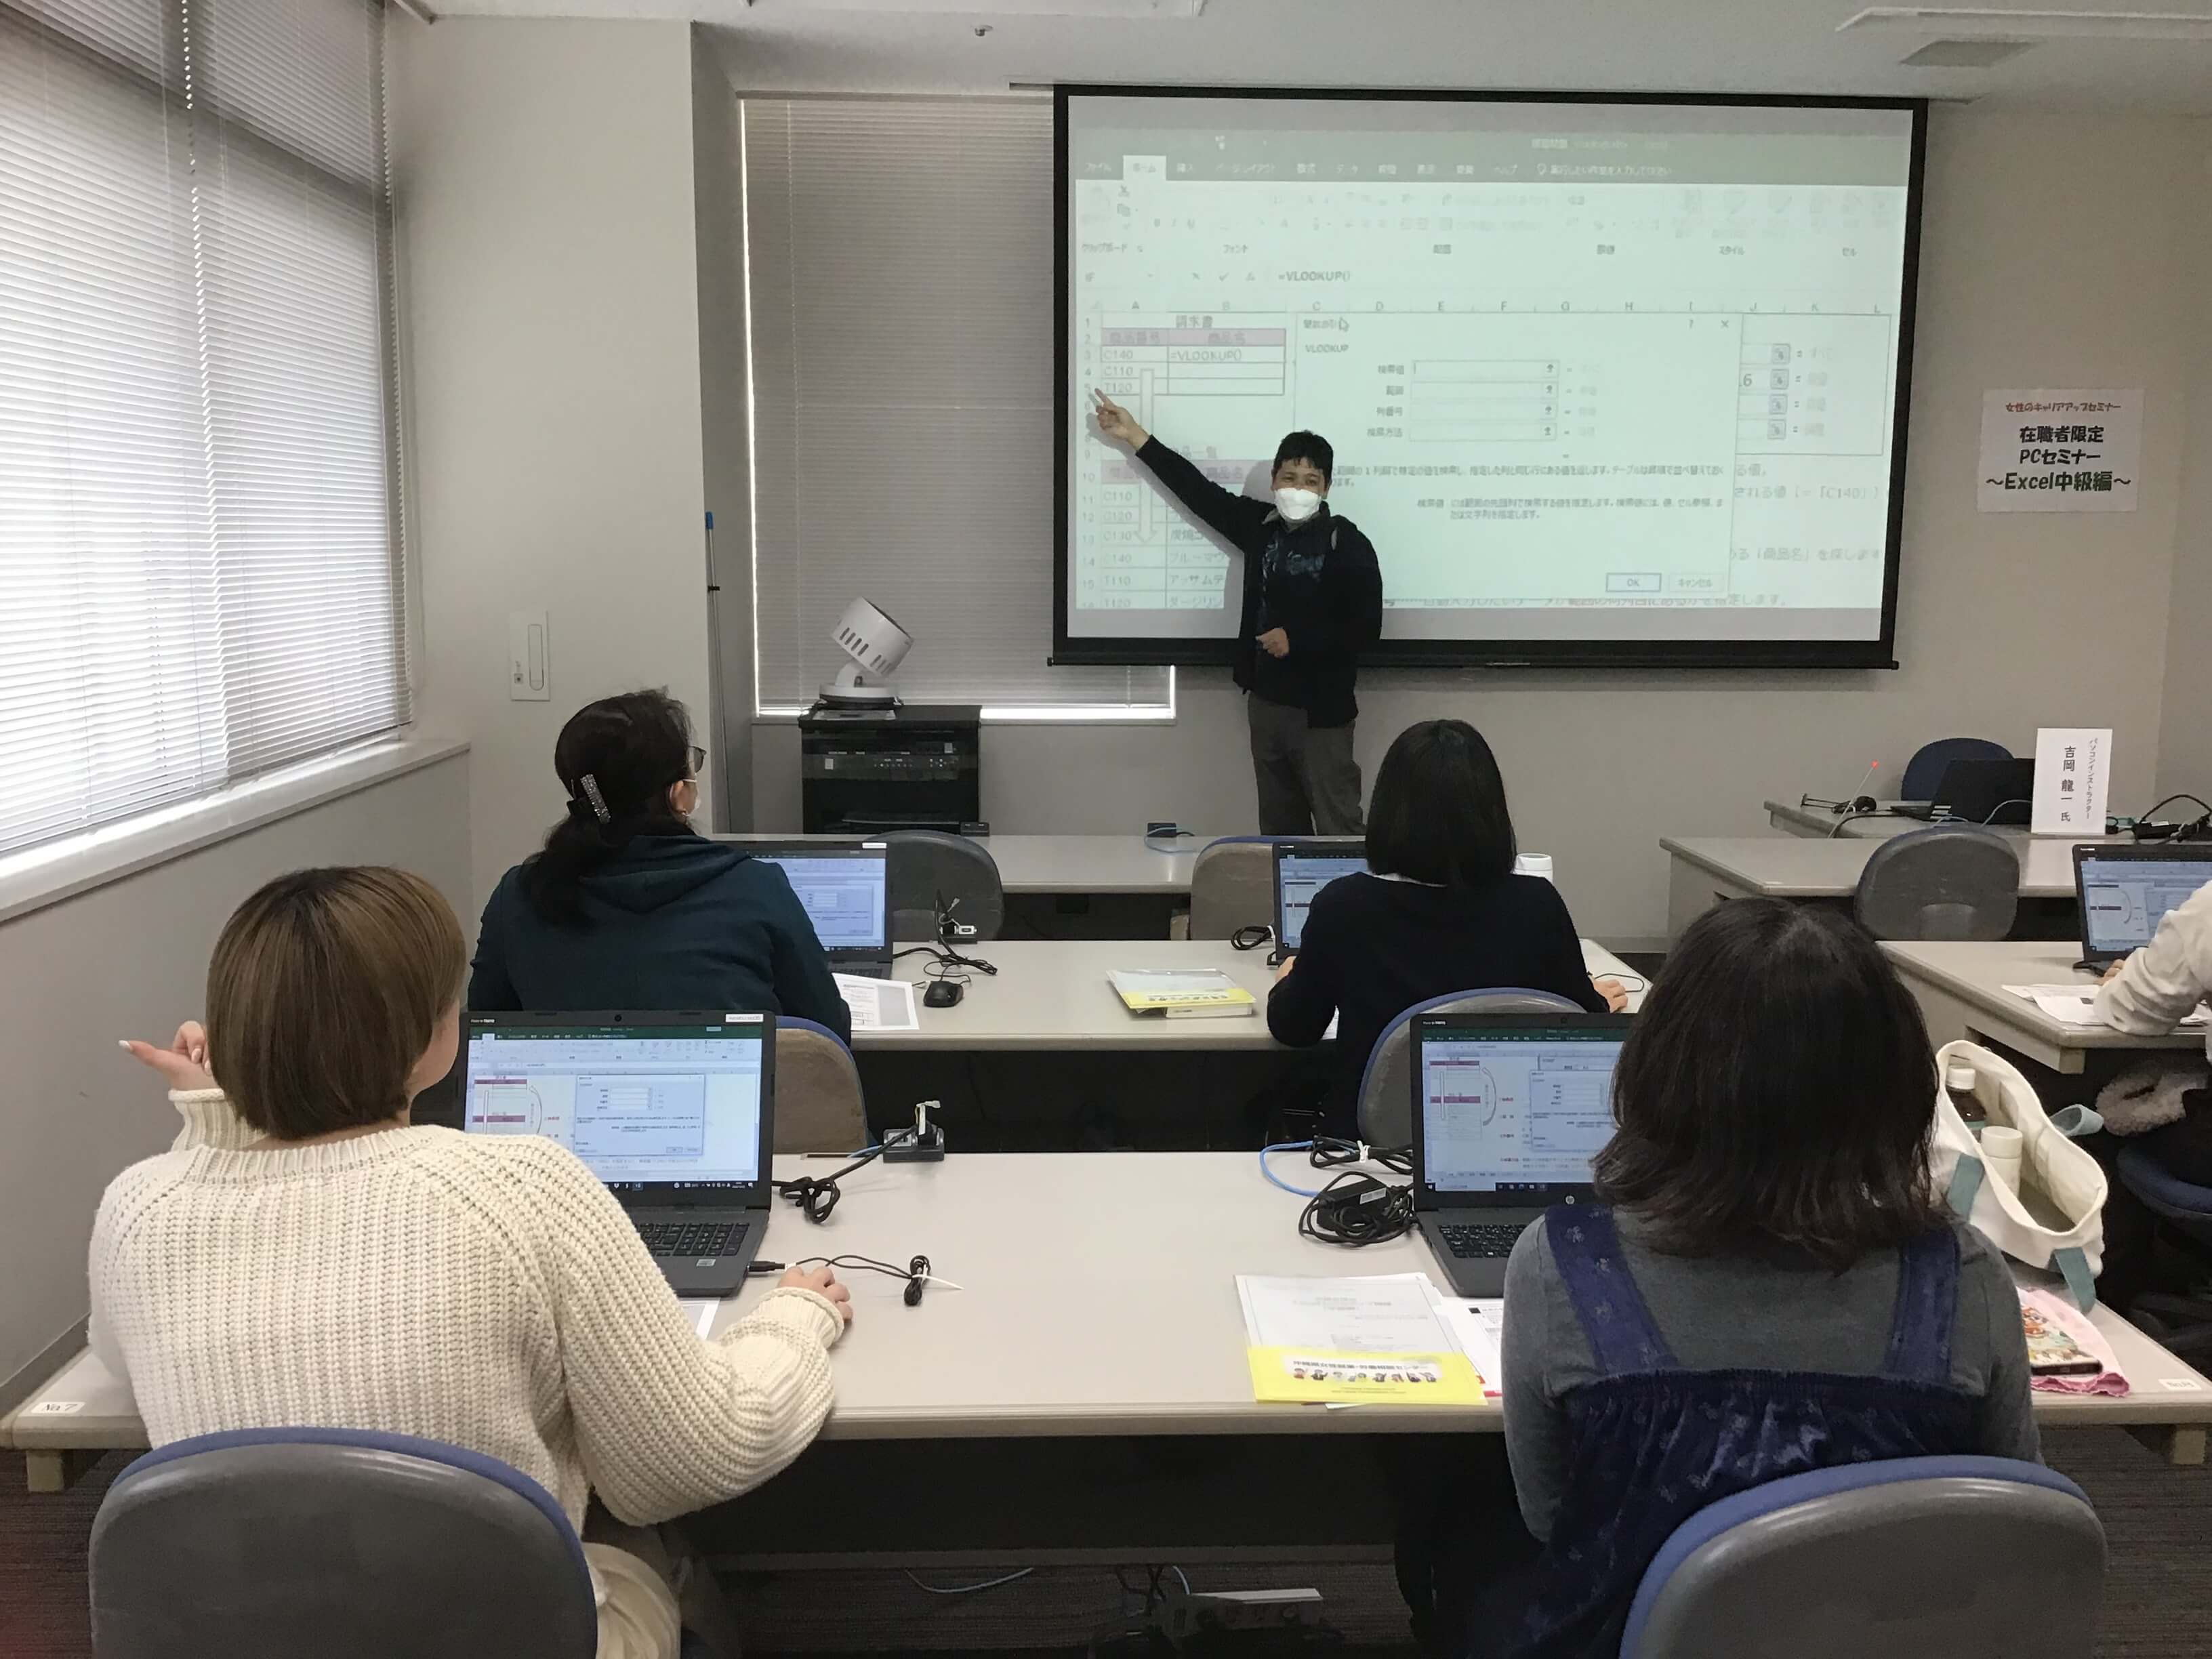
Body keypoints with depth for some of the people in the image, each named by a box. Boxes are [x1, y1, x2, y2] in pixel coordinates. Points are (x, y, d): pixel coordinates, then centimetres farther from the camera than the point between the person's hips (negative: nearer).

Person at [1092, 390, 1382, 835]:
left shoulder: (1347, 544, -10)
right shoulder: (1261, 526, 6)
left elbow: (1366, 628, -12)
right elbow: (1200, 491, 11)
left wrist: (1296, 642, -16)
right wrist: (1135, 436, 13)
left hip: (1320, 710, -6)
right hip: (1265, 702, 6)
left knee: (1338, 829, -5)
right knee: (1278, 827, 13)